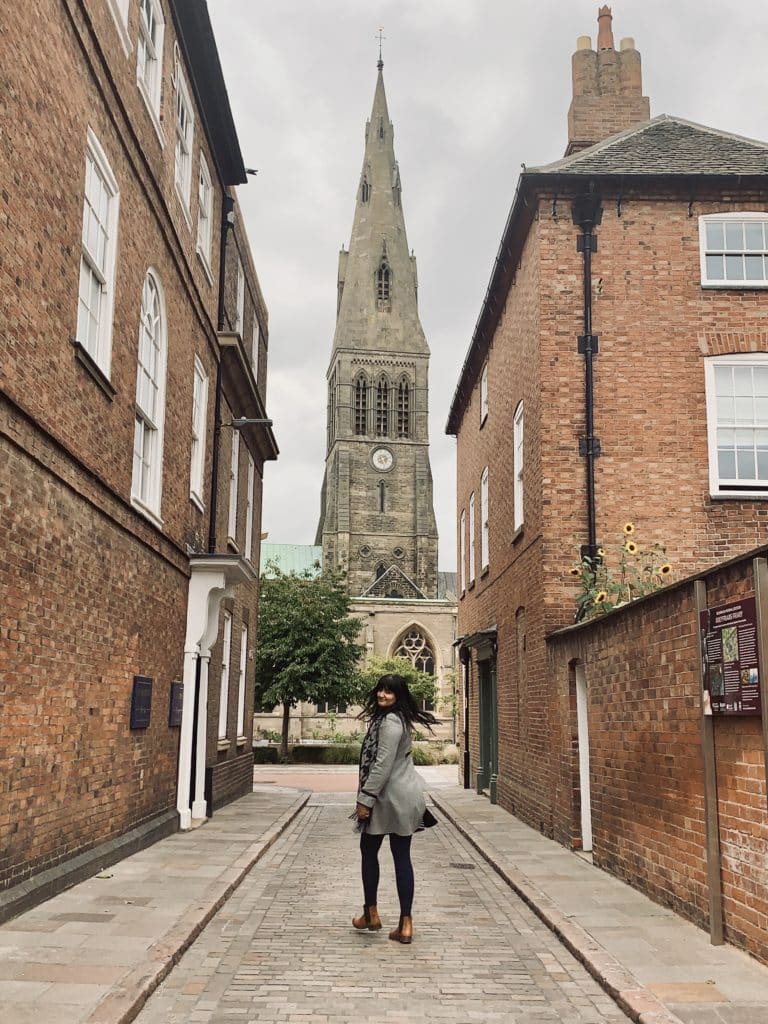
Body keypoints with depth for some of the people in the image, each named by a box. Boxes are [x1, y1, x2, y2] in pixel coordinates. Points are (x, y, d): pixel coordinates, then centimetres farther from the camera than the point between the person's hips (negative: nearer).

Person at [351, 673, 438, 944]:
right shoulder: (400, 719, 14)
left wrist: (365, 800, -19)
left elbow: (382, 765, -23)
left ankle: (371, 914, 23)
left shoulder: (390, 721, -18)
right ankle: (405, 924, 7)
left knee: (368, 850, 10)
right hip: (405, 797, 9)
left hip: (389, 797, -9)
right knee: (402, 856, 6)